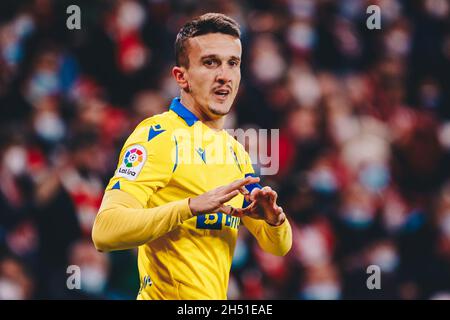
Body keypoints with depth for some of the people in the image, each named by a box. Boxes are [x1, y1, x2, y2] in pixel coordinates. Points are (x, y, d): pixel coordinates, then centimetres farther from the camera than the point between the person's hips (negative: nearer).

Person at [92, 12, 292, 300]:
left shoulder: (235, 150, 10)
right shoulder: (156, 135, -13)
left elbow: (277, 246, 12)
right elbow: (105, 232, -25)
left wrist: (273, 218, -10)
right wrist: (193, 206, -33)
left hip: (215, 296, 7)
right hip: (169, 295, -7)